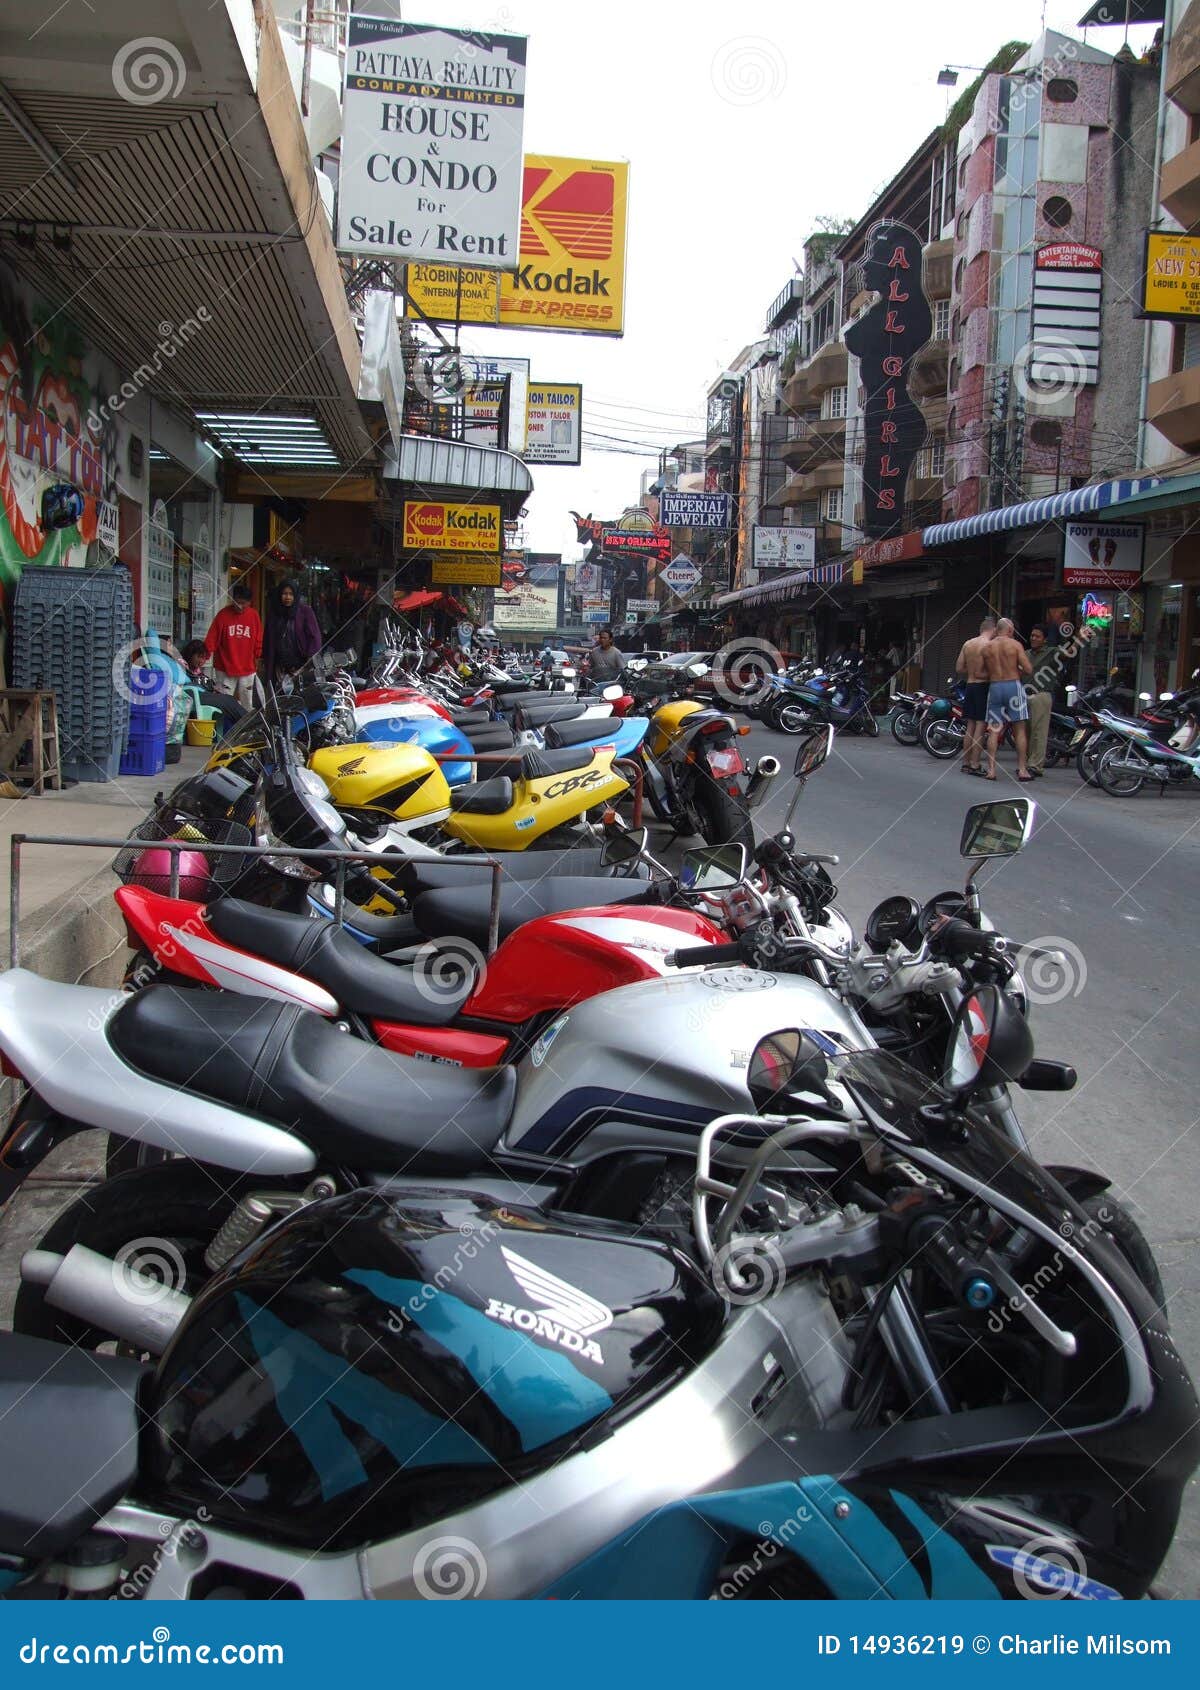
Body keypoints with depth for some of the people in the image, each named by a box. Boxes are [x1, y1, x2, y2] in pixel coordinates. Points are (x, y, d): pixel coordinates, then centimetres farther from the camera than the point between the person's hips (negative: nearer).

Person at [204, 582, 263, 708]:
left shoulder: (253, 615, 2)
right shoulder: (223, 614, -4)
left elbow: (258, 642, 9)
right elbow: (211, 640, -2)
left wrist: (256, 662, 11)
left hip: (247, 670, 2)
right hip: (225, 670, -2)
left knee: (247, 707, 6)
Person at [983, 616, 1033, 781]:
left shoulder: (987, 647, 6)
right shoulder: (1015, 645, -3)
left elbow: (985, 670, 7)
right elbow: (1028, 670, -7)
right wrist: (1018, 670, 13)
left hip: (994, 687, 3)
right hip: (1013, 686, -3)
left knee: (993, 730, 5)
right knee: (1020, 730, 3)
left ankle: (991, 770, -1)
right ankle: (1022, 770, 0)